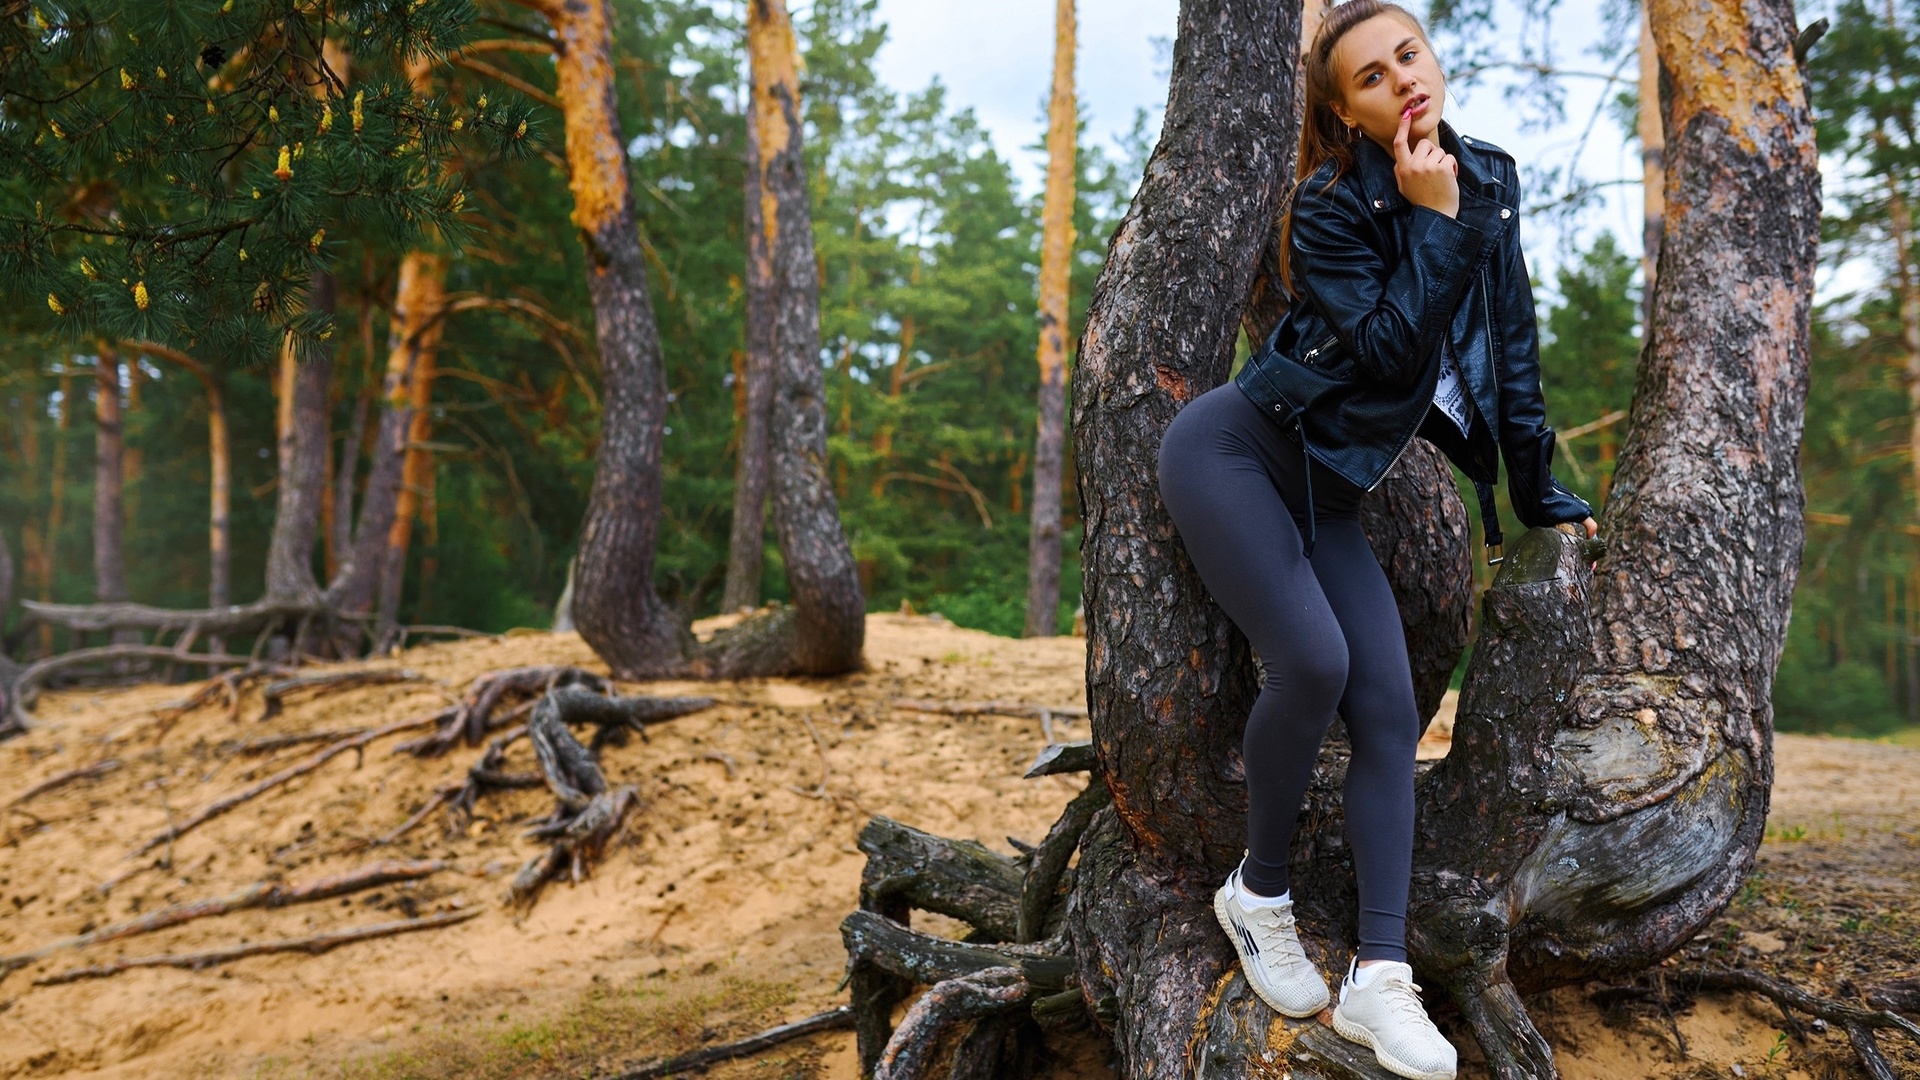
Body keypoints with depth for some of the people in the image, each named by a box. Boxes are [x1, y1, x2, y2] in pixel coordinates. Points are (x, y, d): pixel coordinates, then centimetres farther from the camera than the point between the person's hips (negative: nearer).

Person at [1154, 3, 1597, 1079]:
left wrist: (1541, 494, 11)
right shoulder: (1332, 205, -15)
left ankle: (1380, 979, -8)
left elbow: (1510, 345, 9)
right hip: (1233, 451, -6)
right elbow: (1391, 352, -26)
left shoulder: (1491, 178, 3)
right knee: (1314, 663, -23)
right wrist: (1435, 219, -24)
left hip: (1323, 490, 6)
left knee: (1390, 706, -7)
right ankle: (1260, 889, 3)